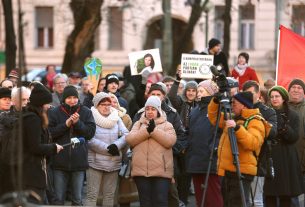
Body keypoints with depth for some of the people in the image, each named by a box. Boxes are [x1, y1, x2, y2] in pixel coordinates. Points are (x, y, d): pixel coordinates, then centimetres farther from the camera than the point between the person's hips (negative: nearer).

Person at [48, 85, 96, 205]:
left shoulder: (86, 112, 4)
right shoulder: (54, 113, 1)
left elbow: (91, 132, -3)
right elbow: (50, 132, -7)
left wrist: (78, 123, -15)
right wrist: (65, 124, -15)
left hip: (79, 160, 1)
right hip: (60, 160, -1)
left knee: (77, 198, 8)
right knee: (58, 198, 5)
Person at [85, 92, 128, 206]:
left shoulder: (116, 118, 9)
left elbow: (125, 135, 4)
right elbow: (90, 139, -16)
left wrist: (116, 145, -15)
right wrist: (107, 149, -17)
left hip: (113, 163, 5)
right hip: (95, 162, -5)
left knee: (109, 194, 10)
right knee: (92, 194, -6)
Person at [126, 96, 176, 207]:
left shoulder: (167, 125, 8)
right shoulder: (138, 124, 15)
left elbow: (170, 141, -10)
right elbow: (129, 139, -2)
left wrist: (154, 130, -14)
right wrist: (147, 130, -13)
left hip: (161, 171, -2)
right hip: (141, 170, 2)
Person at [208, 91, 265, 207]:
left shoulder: (255, 122, -8)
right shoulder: (232, 119, 19)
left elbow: (253, 143, -23)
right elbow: (213, 117, 25)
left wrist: (237, 128, -33)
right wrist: (216, 101, 9)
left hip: (241, 172, -9)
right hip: (227, 171, 9)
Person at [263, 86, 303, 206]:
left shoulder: (292, 116, 6)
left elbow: (294, 137, -5)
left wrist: (284, 127, -20)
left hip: (287, 158, 0)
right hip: (269, 157, 0)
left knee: (286, 196, 1)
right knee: (270, 195, -5)